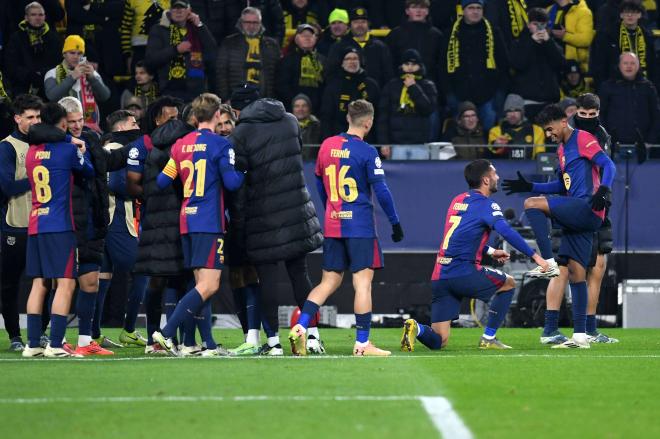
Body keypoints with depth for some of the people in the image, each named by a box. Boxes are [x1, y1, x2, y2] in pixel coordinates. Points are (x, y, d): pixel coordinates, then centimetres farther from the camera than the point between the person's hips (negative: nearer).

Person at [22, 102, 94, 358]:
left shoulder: (32, 152, 10)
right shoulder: (67, 149, -7)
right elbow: (90, 172, 6)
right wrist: (81, 150, 25)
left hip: (35, 225, 7)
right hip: (60, 226, -7)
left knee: (39, 284, 9)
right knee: (66, 283, -5)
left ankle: (33, 344, 6)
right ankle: (55, 345, -13)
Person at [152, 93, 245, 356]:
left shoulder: (180, 145, 9)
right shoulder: (219, 144, -8)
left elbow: (162, 181, 10)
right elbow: (231, 182, -13)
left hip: (187, 221, 7)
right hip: (210, 222, -7)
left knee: (202, 283, 13)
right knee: (209, 285, -10)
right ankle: (167, 333, -21)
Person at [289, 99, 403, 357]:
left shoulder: (327, 146, 8)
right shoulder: (367, 152, -11)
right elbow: (381, 191, -11)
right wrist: (395, 223, -2)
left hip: (332, 225, 6)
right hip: (360, 226, -6)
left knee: (329, 282, 12)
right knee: (363, 282, -3)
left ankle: (300, 328, -2)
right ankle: (362, 344, -4)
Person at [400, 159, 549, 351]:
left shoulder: (457, 200, 20)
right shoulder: (486, 205, -4)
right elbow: (507, 232, -18)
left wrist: (490, 251, 34)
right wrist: (535, 256, -17)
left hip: (439, 277, 7)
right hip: (464, 274, -7)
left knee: (438, 341, 7)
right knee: (508, 283, 21)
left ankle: (416, 328, -23)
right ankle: (488, 339, 15)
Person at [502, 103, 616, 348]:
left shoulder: (583, 139, -3)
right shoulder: (562, 150, 25)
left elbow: (608, 165, -13)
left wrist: (604, 190, -30)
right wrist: (529, 187, 27)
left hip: (588, 208, -9)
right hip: (576, 217, 9)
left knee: (532, 205, -20)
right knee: (576, 273, 4)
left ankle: (549, 264, -20)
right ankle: (580, 336, 2)